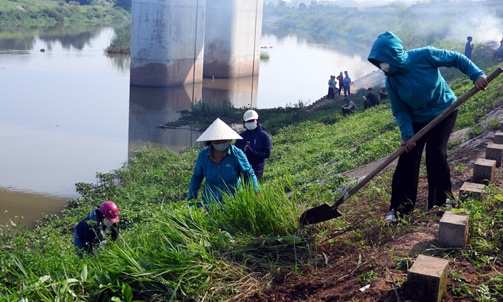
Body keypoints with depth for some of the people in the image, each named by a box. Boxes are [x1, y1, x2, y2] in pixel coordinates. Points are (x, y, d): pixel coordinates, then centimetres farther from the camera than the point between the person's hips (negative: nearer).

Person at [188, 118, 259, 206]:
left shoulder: (237, 154, -9)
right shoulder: (203, 155, -2)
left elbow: (250, 175, -3)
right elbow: (196, 177, 9)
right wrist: (192, 199, 7)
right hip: (210, 202, 2)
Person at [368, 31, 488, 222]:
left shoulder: (424, 56, -26)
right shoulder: (391, 81, -17)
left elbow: (457, 59, -15)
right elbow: (400, 111, -10)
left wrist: (477, 74, -25)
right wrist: (407, 135, -21)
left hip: (444, 111, -3)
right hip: (418, 119, 3)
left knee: (435, 152, -16)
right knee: (407, 159, -5)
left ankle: (440, 202, 3)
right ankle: (399, 208, 4)